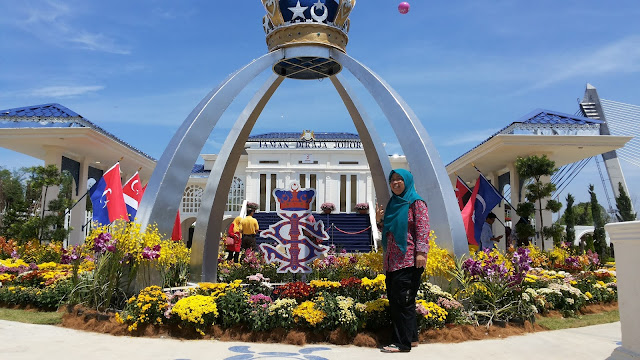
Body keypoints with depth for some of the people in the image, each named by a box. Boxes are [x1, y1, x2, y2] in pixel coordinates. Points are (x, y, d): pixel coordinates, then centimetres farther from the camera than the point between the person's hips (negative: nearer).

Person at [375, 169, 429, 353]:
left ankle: (403, 343, -2)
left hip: (409, 260, -8)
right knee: (394, 300, 9)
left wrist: (421, 252, -21)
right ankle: (411, 338, 20)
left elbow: (423, 228, -12)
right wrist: (379, 220, 6)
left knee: (403, 300, -8)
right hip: (392, 260, 8)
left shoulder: (416, 202, -3)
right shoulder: (392, 203, 19)